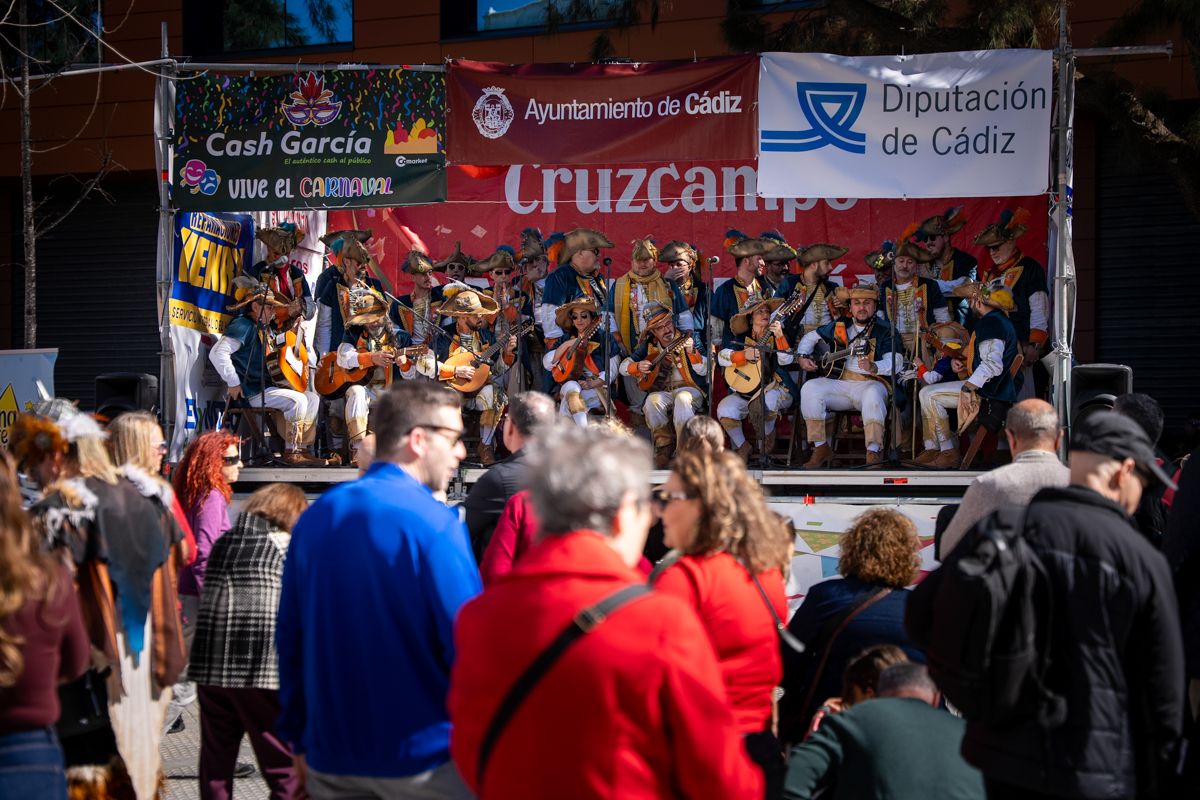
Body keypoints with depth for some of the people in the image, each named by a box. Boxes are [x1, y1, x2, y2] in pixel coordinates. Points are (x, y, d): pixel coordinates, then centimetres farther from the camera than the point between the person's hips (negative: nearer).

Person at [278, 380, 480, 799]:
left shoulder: (315, 517, 5)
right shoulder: (433, 522, -14)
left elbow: (289, 637, 9)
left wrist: (299, 739, 16)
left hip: (331, 756, 6)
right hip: (423, 756, -6)